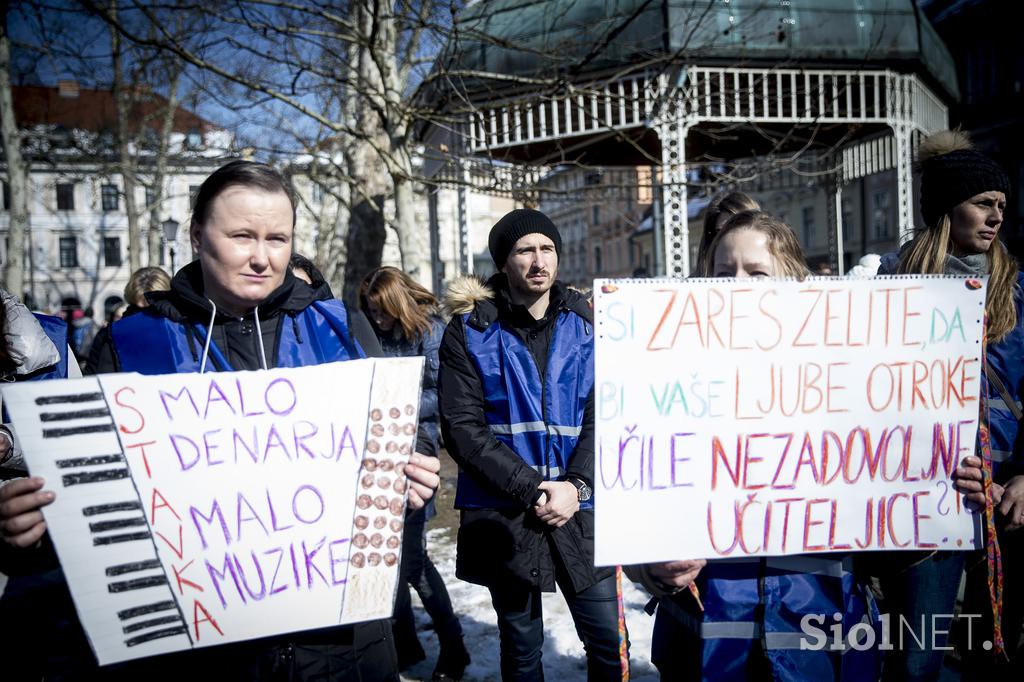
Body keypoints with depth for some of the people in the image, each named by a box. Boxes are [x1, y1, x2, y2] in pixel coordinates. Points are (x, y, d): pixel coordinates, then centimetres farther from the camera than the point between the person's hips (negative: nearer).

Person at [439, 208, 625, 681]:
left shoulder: (584, 326, 5)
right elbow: (462, 427, -10)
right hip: (503, 517, -1)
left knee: (609, 643, 8)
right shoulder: (469, 332, -3)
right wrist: (533, 490, -16)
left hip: (579, 514, 2)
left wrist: (577, 485, -14)